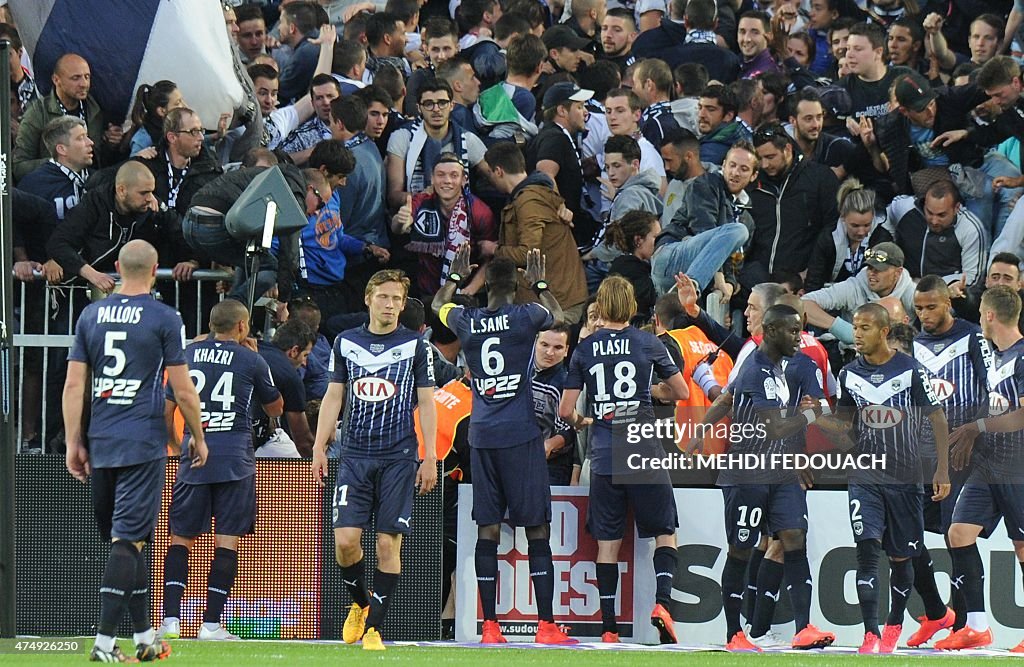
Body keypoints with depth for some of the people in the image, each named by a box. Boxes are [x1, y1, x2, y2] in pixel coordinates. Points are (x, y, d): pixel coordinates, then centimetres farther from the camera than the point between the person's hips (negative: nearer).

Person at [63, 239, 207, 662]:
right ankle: (104, 640, -16)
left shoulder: (91, 315, 7)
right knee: (128, 540, -7)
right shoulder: (164, 319, -4)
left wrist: (73, 443, 8)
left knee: (125, 539, 14)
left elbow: (73, 385, 5)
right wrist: (198, 437, 9)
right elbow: (183, 391, -4)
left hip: (100, 444, 5)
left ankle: (144, 636, 21)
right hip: (143, 444, -5)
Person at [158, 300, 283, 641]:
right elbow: (275, 408, 16)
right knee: (227, 540, 0)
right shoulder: (250, 360, 1)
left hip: (194, 455, 2)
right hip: (235, 457, -2)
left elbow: (167, 410, 11)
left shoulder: (188, 354, 9)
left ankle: (171, 619, -5)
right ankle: (212, 623, -5)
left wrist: (174, 445, 28)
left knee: (181, 538, 7)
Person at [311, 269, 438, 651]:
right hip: (355, 456, 2)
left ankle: (374, 627, 1)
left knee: (389, 542, -5)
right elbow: (334, 397, 13)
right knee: (345, 539, -8)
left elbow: (426, 404, 4)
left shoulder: (416, 346, 3)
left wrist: (430, 458, -3)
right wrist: (319, 447, 5)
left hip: (398, 458, -2)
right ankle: (361, 602, 19)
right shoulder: (345, 343, 9)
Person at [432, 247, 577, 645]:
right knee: (537, 528, -1)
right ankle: (546, 625, -5)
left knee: (487, 530, 4)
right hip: (520, 434, -3)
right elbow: (557, 316, 19)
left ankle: (490, 627, 1)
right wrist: (539, 284, 33)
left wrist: (456, 276, 41)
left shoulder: (466, 322, 2)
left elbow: (438, 305, 27)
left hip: (481, 435, 3)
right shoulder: (525, 317, -6)